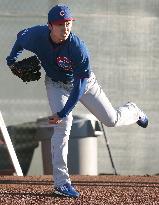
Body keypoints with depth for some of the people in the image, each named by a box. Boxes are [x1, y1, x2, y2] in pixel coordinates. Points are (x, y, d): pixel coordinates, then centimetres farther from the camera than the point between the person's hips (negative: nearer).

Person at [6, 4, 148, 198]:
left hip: (82, 82, -1)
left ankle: (133, 112, 44)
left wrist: (63, 112, -37)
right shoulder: (36, 35, -28)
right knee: (63, 125, -20)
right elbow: (20, 37, 0)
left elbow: (80, 85, -34)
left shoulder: (78, 48, -37)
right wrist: (12, 59, -9)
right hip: (56, 84, 1)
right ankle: (61, 182, -16)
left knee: (112, 119, 4)